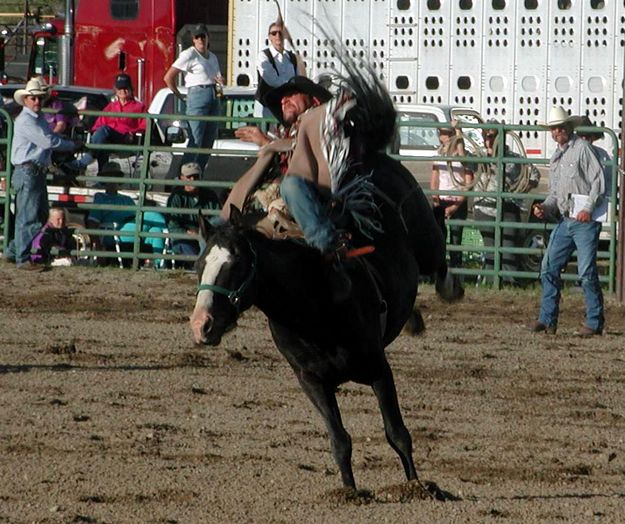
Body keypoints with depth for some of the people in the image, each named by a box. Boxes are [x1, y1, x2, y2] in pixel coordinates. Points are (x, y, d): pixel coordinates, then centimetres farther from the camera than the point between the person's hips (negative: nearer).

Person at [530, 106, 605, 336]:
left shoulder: (582, 148, -4)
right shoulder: (556, 157, 19)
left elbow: (598, 180, -11)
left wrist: (588, 208, -19)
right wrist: (545, 208, 3)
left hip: (585, 222, -8)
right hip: (564, 221, 8)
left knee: (587, 272, -9)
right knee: (549, 268, 4)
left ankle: (594, 323, -3)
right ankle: (547, 320, 9)